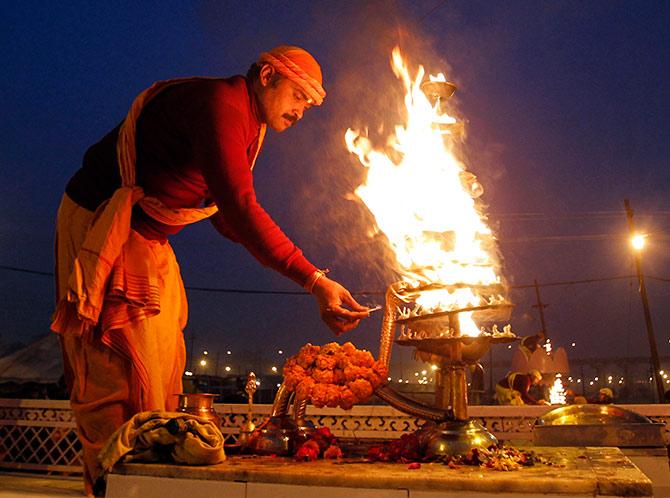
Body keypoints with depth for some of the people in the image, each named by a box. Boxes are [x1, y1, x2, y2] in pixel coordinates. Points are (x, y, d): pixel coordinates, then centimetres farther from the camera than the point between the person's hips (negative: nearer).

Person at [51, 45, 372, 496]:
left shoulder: (247, 125, 10)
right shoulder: (218, 104, -23)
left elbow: (227, 213, 12)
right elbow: (239, 207, -35)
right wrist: (314, 280, -37)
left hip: (148, 239, 10)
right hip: (101, 225, -10)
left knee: (162, 365, 11)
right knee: (119, 367, -8)